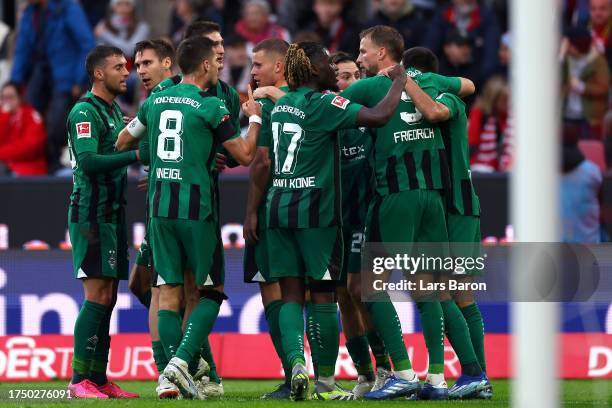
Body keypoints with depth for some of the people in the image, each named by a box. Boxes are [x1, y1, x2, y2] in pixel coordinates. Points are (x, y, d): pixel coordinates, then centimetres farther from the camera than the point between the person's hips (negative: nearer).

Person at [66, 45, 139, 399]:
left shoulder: (114, 111, 18)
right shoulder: (85, 111, -11)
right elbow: (88, 162, -22)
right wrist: (135, 155, -23)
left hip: (112, 214, 9)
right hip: (91, 214, -9)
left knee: (108, 299, 8)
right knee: (97, 296, -12)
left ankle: (99, 379, 11)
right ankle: (80, 380, -11)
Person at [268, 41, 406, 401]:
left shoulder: (281, 104, 12)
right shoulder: (322, 104, -10)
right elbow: (379, 116, -17)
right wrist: (399, 82, -4)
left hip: (279, 205, 6)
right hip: (315, 209, -6)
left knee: (291, 294, 5)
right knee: (323, 294, 2)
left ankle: (296, 362, -14)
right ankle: (326, 381, 6)